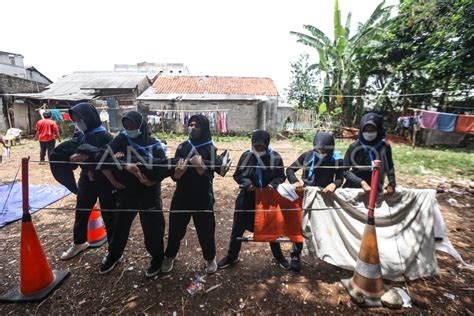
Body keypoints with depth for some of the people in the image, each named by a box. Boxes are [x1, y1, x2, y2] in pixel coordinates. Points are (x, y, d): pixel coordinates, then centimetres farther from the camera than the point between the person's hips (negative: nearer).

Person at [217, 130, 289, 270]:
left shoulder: (275, 158, -12)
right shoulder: (246, 156, -12)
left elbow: (281, 177, -2)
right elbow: (237, 175, -4)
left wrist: (273, 184, -22)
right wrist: (247, 183, -22)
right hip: (247, 199, 1)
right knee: (237, 228, 12)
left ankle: (279, 257, 43)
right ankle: (232, 256, 37)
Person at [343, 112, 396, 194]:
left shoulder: (385, 146, -4)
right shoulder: (354, 147, -11)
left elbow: (390, 167, 11)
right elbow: (345, 170, -11)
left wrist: (392, 184, 0)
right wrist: (361, 182, -20)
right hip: (354, 188, -1)